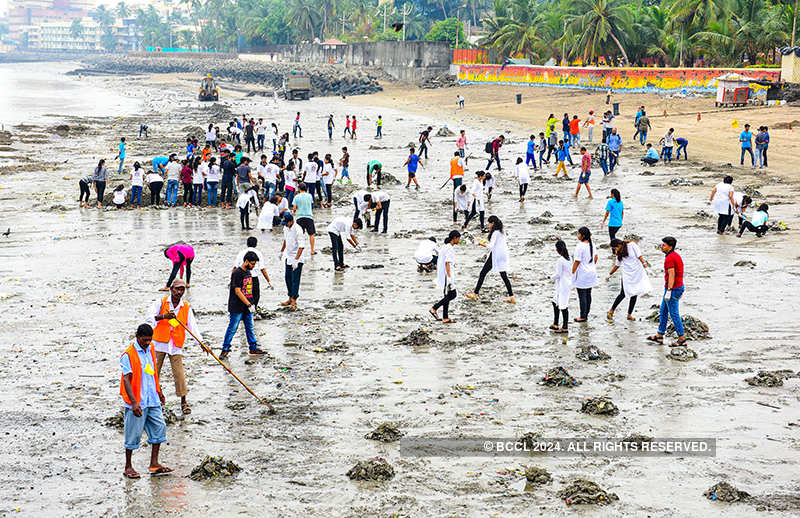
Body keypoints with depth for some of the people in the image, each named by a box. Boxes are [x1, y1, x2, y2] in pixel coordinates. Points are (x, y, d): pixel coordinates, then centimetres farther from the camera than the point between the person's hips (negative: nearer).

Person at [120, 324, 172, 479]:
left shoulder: (150, 350, 9)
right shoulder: (128, 355, -13)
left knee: (159, 427, 5)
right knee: (134, 433, 0)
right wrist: (134, 402, -25)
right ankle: (128, 467, 12)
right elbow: (126, 380, -17)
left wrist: (159, 392, 29)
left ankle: (154, 464, 14)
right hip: (137, 402, -7)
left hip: (152, 400, 7)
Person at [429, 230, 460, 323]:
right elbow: (447, 263, -21)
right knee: (452, 295, -4)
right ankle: (434, 308, -5)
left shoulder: (444, 247, 14)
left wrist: (437, 276, 22)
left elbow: (438, 263, 18)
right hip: (446, 275, -10)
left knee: (448, 296, 11)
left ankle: (445, 318, 11)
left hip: (442, 275, 10)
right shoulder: (450, 248, -15)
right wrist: (449, 278, -22)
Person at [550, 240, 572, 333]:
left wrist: (553, 277, 2)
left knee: (563, 306, -3)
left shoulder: (560, 260, -21)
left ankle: (565, 327, 3)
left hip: (562, 285, -9)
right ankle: (555, 324, 25)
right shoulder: (569, 258, 5)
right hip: (568, 283, 9)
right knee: (555, 302, 20)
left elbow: (558, 274, -19)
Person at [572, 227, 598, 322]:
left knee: (582, 296, 0)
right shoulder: (592, 244, 4)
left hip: (582, 275, -8)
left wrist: (572, 273, -12)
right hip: (591, 273, 8)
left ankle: (583, 317, 5)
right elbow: (595, 257, 14)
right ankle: (586, 314, 23)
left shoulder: (580, 246, -22)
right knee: (588, 294, 15)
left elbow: (577, 261, -21)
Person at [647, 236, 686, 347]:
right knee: (663, 311, 17)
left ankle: (682, 339, 3)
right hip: (679, 287, 10)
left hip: (672, 289, -10)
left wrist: (669, 291, -27)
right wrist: (680, 290, 24)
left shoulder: (669, 258, -19)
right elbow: (679, 274, 18)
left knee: (674, 314, -2)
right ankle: (659, 336, 23)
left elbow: (671, 275, -25)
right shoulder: (676, 256, 12)